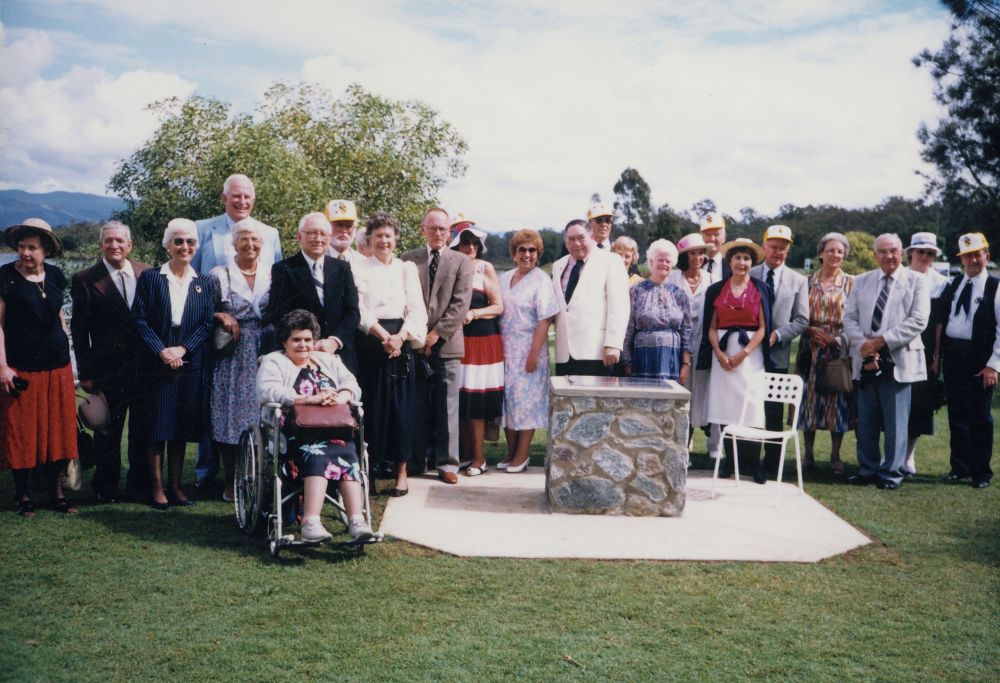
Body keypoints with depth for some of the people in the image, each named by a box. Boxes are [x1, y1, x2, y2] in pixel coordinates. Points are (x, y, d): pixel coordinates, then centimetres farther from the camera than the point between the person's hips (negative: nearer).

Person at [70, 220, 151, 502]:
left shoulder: (146, 273, 4)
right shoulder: (85, 280, -4)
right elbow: (79, 329, -3)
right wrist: (85, 372, -6)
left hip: (144, 365, 3)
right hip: (108, 369, -3)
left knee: (143, 428, 12)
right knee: (108, 431, 8)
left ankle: (140, 481, 26)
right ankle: (105, 486, 21)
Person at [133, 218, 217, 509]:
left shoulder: (204, 284, 8)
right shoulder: (150, 278, 1)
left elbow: (207, 324, 3)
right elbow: (140, 320, -4)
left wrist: (182, 349, -11)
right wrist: (162, 351, -14)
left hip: (190, 364, 2)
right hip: (156, 365, -2)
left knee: (181, 429, 8)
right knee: (157, 428, 1)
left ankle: (175, 486, 17)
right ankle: (157, 487, 11)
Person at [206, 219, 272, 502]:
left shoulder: (272, 276, 9)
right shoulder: (219, 276, 3)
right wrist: (221, 317, -11)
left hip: (266, 357, 2)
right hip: (232, 359, -2)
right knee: (231, 417, -3)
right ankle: (232, 482, 7)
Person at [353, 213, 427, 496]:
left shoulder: (407, 269, 10)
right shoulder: (359, 268, 4)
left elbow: (417, 309, 3)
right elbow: (359, 309, -5)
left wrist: (400, 337, -12)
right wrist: (383, 335, -15)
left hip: (401, 342, 2)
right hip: (369, 342, -1)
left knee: (401, 406, 1)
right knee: (370, 406, -2)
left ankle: (401, 470, 9)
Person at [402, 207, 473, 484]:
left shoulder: (462, 262, 7)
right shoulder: (409, 259, 10)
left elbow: (460, 303, -2)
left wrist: (437, 333, -9)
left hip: (447, 344, -1)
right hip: (415, 344, 1)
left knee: (446, 407, 2)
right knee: (417, 407, 5)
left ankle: (447, 464, 8)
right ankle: (415, 460, 14)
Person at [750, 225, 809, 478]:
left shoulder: (799, 281, 7)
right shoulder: (748, 276, 6)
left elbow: (802, 320, 4)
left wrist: (777, 334, -11)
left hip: (777, 355, 0)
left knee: (774, 413, 5)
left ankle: (772, 464, 14)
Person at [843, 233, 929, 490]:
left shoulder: (916, 281, 1)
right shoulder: (862, 281, 13)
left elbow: (918, 321, -9)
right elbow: (850, 318, 7)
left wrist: (881, 341, -15)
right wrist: (864, 346, -10)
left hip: (897, 361, -4)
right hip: (866, 360, 4)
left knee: (895, 421, 1)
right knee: (866, 420, 9)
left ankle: (891, 473, 12)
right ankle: (867, 469, 20)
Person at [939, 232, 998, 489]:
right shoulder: (953, 284, 11)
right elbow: (941, 320, 12)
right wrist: (937, 354, 6)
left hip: (979, 361, -5)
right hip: (952, 355, 5)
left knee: (979, 416, 2)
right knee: (956, 414, 12)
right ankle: (959, 467, 23)